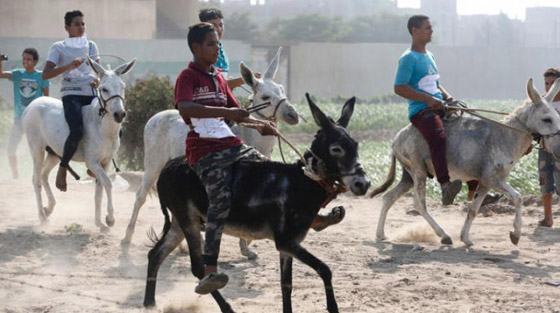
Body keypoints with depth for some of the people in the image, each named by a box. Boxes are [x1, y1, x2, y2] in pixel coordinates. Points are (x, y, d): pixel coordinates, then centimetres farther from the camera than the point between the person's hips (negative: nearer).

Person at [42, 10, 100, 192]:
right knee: (77, 131, -30)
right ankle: (62, 169, -9)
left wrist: (97, 79, -10)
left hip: (92, 94, 5)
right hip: (72, 94, -5)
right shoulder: (59, 48, 5)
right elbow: (45, 75, -4)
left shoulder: (91, 46, 17)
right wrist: (69, 66, -16)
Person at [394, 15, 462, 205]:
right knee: (438, 137, -36)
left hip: (438, 107, 9)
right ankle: (445, 186, -53)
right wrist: (429, 99, -19)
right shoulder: (409, 58, -5)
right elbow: (400, 88, -15)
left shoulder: (429, 56, 22)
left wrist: (447, 96, 10)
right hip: (420, 110, -9)